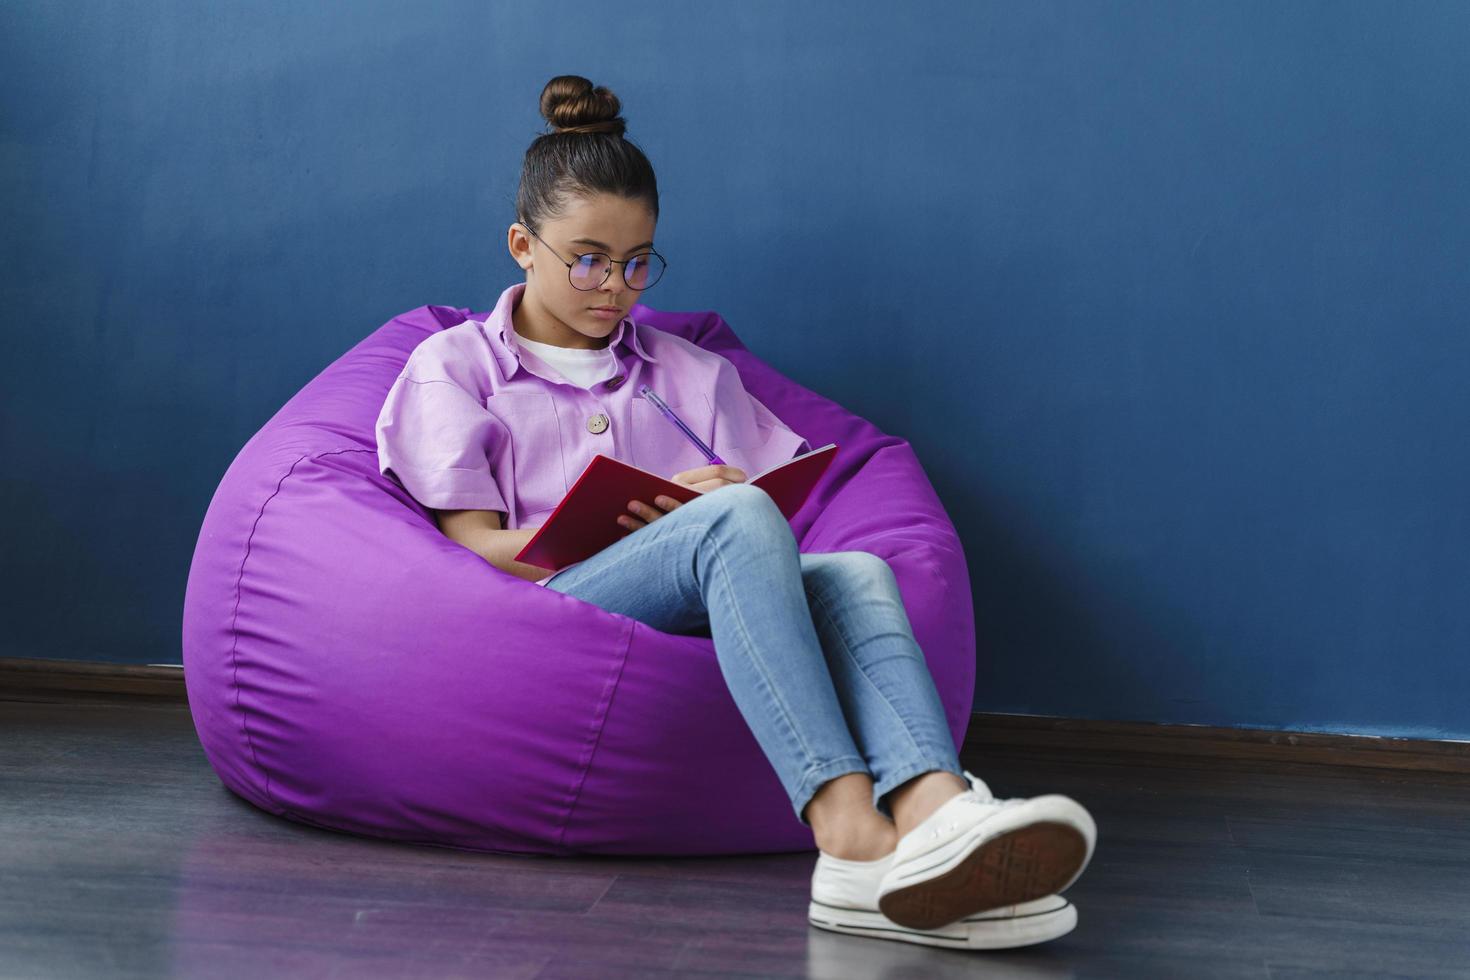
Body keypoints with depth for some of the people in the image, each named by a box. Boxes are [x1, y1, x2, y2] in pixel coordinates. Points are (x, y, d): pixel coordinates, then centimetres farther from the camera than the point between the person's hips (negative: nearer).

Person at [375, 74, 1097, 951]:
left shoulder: (695, 375, 28)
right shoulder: (454, 367, 18)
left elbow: (762, 536, 18)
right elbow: (476, 546, 3)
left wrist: (679, 521, -7)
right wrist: (674, 520, -8)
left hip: (702, 626, 4)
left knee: (855, 572, -29)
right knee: (736, 519, -34)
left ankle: (932, 813, -59)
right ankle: (851, 835, -54)